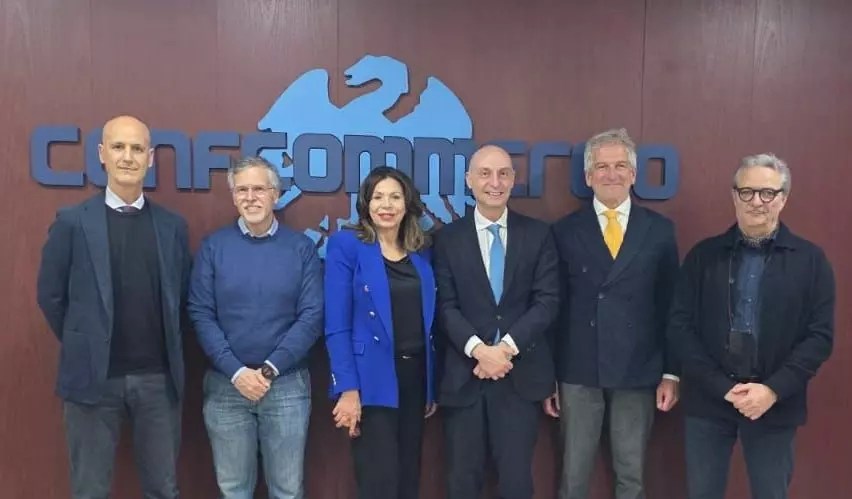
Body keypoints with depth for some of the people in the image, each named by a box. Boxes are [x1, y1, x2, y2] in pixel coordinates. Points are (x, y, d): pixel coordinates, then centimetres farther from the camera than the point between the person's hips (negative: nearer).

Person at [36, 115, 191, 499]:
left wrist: (167, 348, 7)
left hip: (159, 377, 2)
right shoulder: (72, 222, -3)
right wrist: (83, 345, 6)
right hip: (94, 376, -2)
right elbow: (50, 295, 2)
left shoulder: (172, 226, 4)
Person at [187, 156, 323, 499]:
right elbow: (201, 315, -3)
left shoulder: (301, 247, 0)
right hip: (226, 384, 1)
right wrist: (236, 371, -13)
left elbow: (312, 316, -5)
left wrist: (270, 369, -13)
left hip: (287, 384, 0)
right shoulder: (213, 247, 1)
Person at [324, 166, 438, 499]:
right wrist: (348, 389, -16)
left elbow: (427, 321, 11)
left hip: (416, 375, 6)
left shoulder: (421, 251, 9)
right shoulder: (346, 246, -7)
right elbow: (337, 326, -11)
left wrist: (432, 386, 10)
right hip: (372, 380, -5)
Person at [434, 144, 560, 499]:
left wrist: (507, 347, -13)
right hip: (464, 374, 0)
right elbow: (446, 305, -3)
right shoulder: (448, 238, 4)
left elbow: (547, 301, -2)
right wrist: (479, 350, -17)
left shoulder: (538, 234, 5)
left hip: (520, 373, 0)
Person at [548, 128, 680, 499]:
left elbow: (670, 305, 4)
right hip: (577, 372, 0)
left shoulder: (660, 229, 3)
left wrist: (671, 372, 1)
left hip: (638, 372, 1)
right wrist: (547, 375, 1)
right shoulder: (565, 231, 1)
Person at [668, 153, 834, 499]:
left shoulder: (810, 260, 2)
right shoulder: (704, 255, 2)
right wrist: (724, 387, -11)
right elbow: (680, 326, -3)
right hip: (709, 401, 1)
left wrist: (773, 390, -13)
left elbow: (820, 336, -2)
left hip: (775, 405, 0)